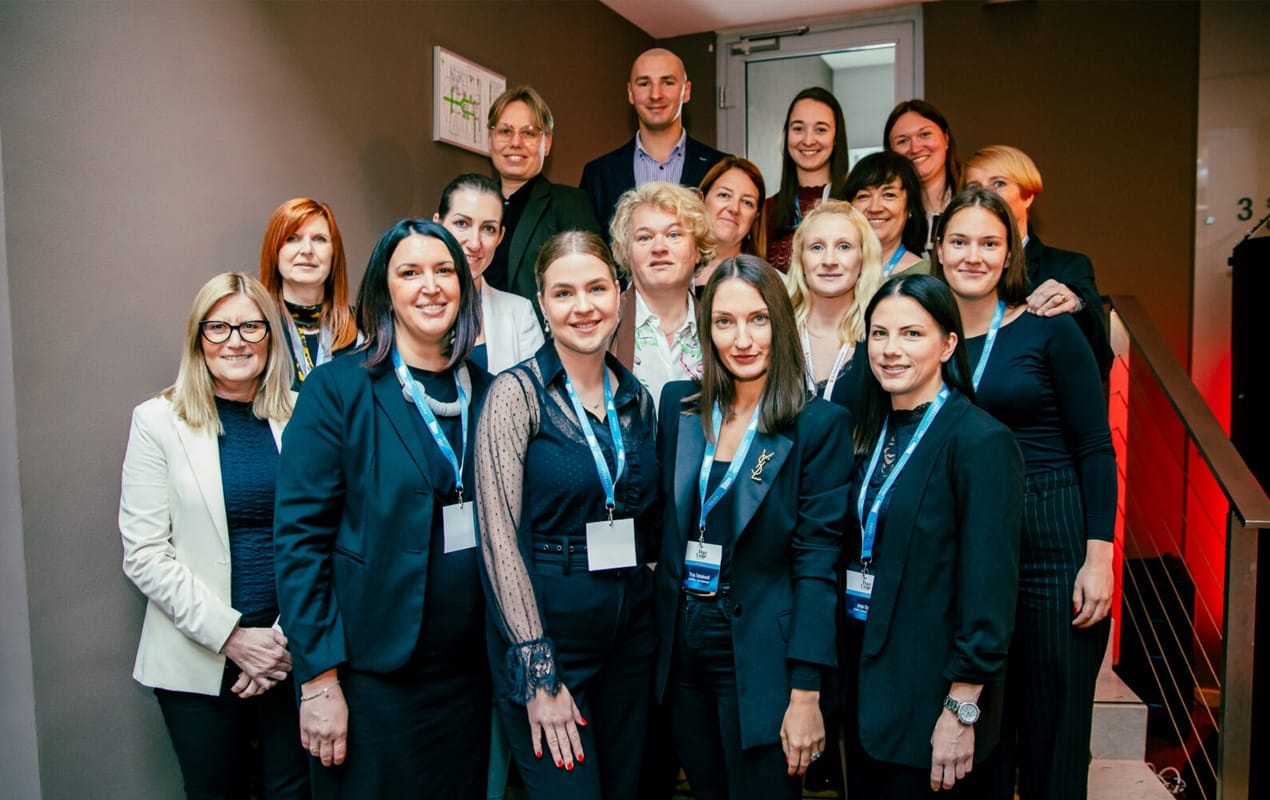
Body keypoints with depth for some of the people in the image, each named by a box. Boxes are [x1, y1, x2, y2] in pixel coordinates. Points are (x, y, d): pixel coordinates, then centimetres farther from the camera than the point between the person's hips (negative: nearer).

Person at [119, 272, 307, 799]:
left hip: (293, 652, 1)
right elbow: (144, 554, -7)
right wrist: (232, 635, -12)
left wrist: (290, 637, -5)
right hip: (199, 660, -1)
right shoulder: (158, 421, -3)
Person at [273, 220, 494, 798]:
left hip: (469, 667, 5)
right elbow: (300, 538, -11)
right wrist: (319, 680, -14)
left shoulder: (485, 392, 4)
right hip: (372, 670, -4)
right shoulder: (337, 389, -9)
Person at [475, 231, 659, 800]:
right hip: (545, 628, -5)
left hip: (632, 634, 5)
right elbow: (500, 536, -14)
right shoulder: (517, 393, -11)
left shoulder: (636, 398, 6)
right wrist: (539, 674, -16)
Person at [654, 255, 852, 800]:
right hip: (679, 646, 4)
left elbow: (817, 564, -12)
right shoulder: (680, 405, 2)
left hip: (760, 655, -4)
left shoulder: (820, 424, -10)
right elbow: (662, 522, 9)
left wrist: (805, 694, -14)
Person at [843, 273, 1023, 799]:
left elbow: (988, 591, -18)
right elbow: (858, 552, 9)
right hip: (865, 676, 7)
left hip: (931, 691, -6)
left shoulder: (981, 442, -16)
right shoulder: (873, 431, 6)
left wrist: (962, 712, -17)